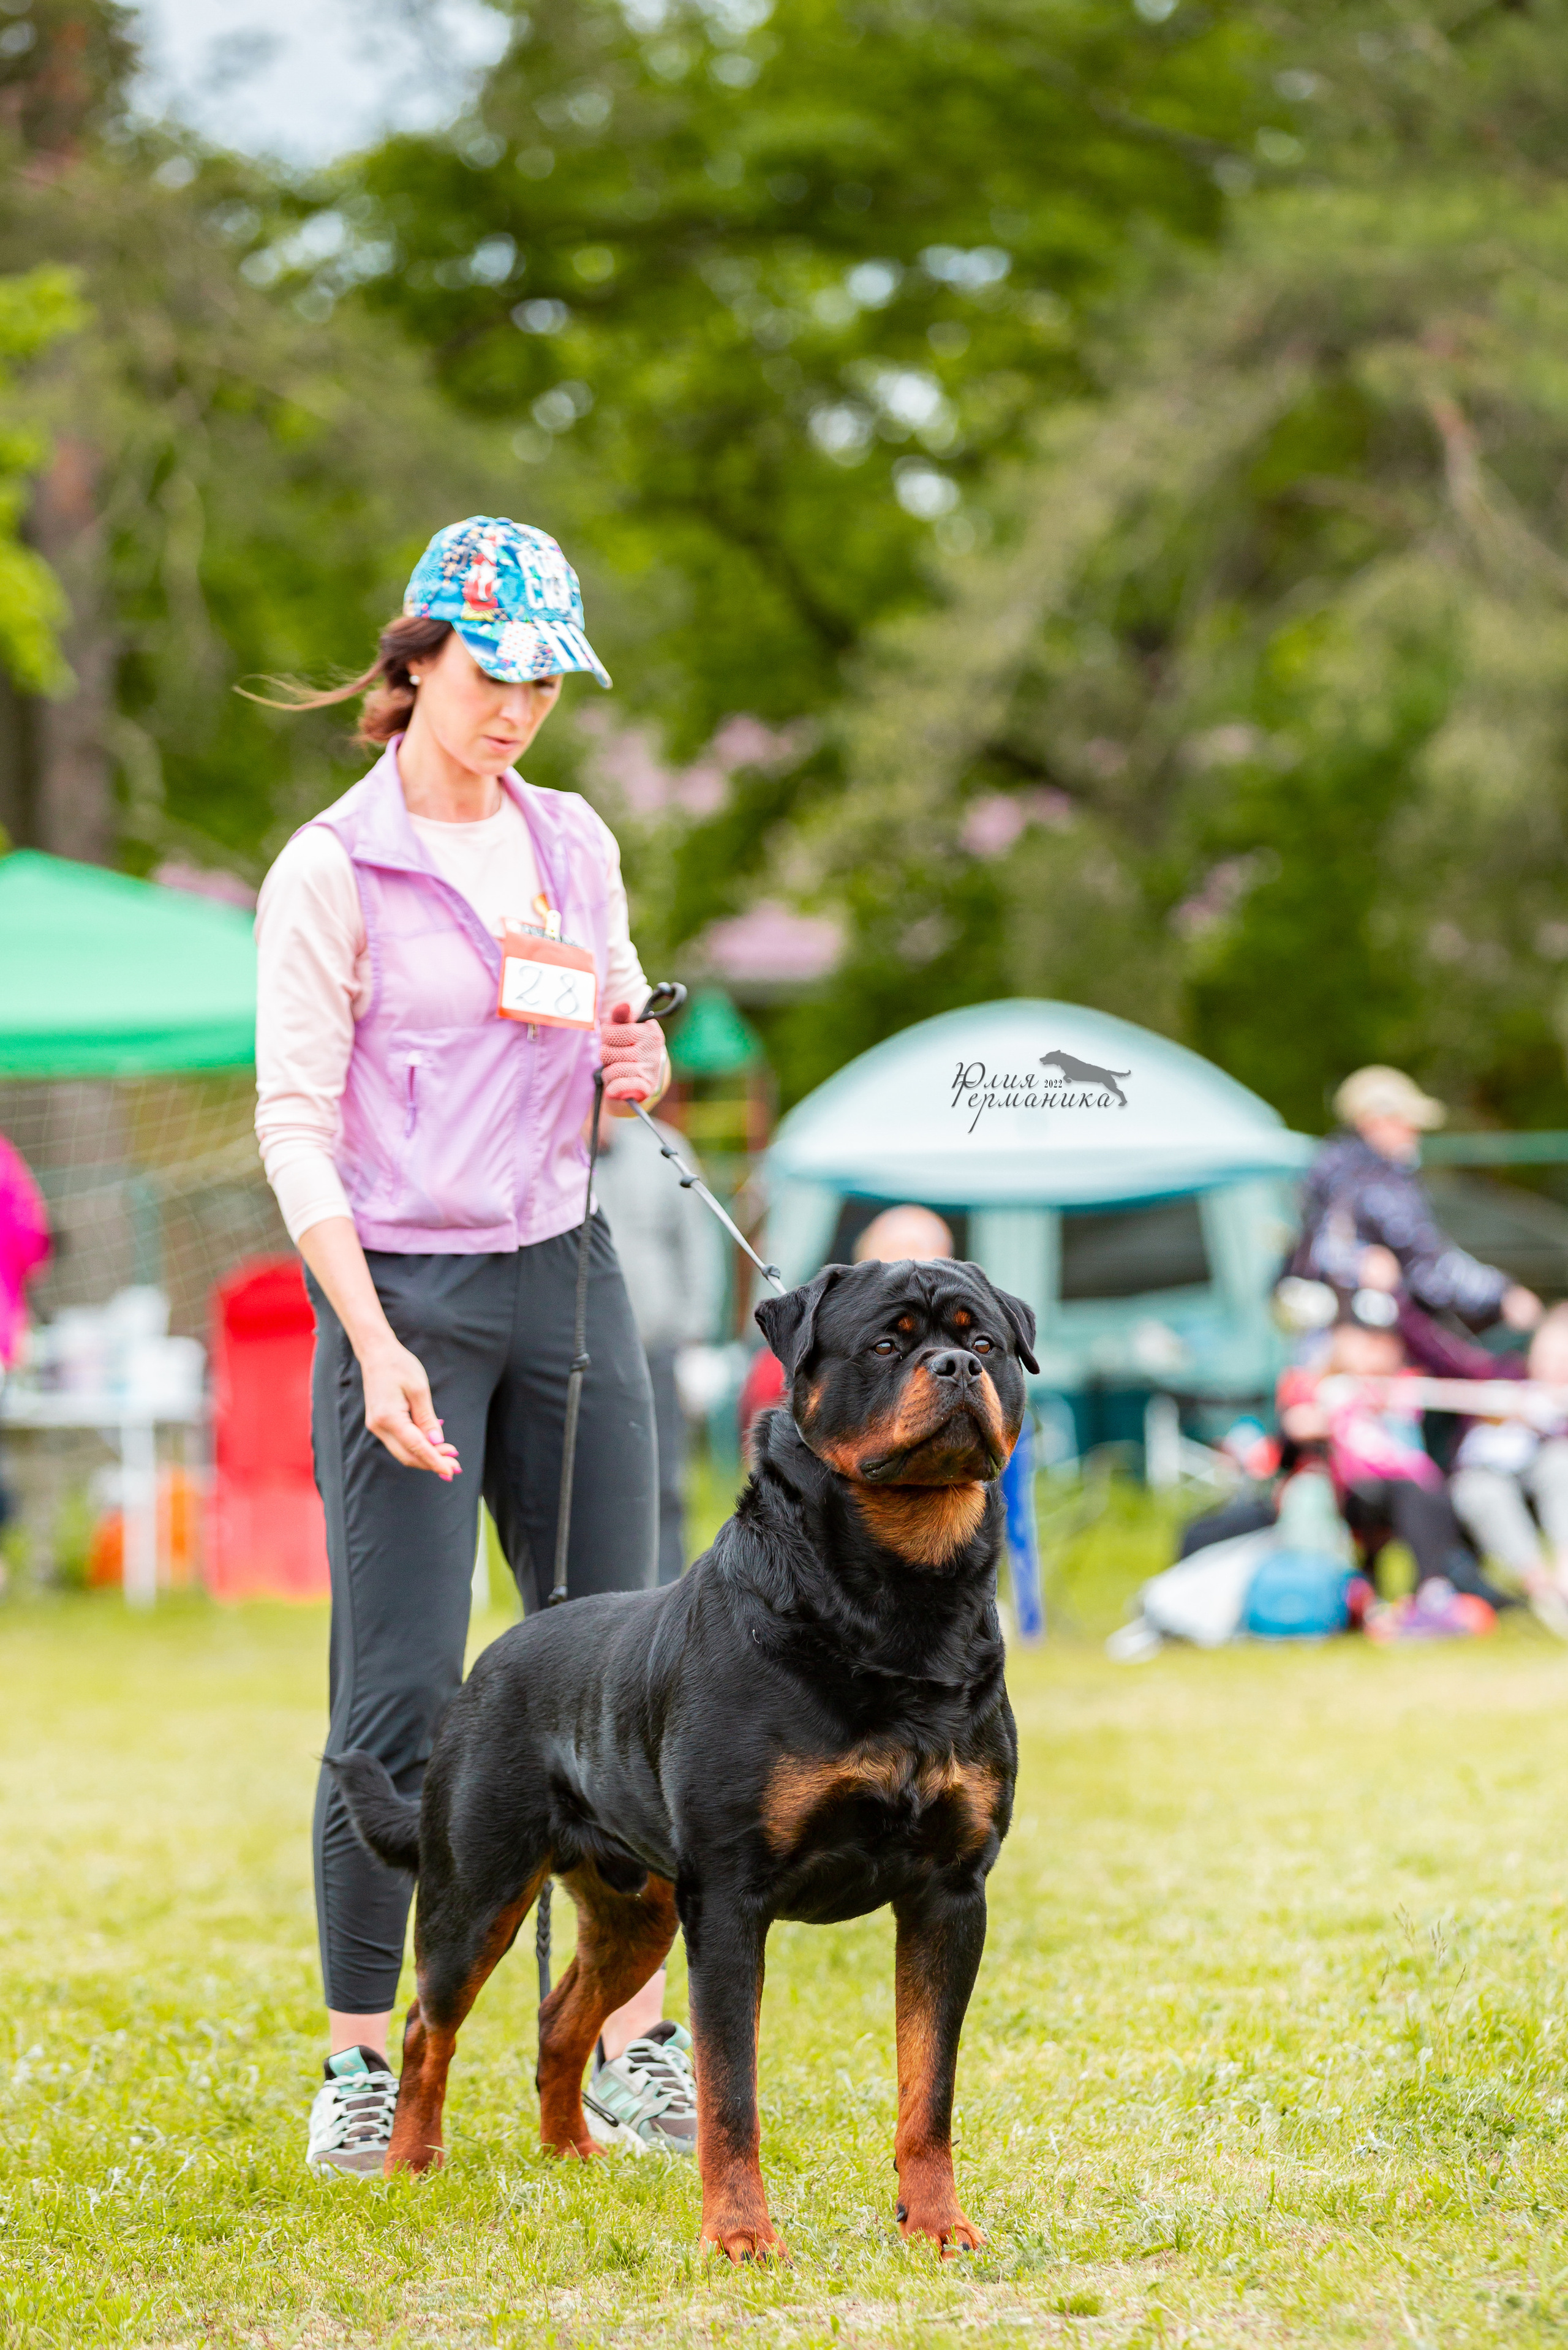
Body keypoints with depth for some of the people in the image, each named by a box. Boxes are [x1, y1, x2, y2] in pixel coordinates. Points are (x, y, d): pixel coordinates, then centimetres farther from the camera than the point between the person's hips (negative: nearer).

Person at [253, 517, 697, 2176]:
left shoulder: (576, 846, 11)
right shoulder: (330, 871, -5)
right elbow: (294, 1127, -8)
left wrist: (635, 1074, -2)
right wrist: (375, 1346, -17)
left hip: (564, 1277, 5)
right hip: (401, 1289, -5)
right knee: (401, 1699, -5)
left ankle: (633, 2049, 9)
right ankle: (359, 2065, 7)